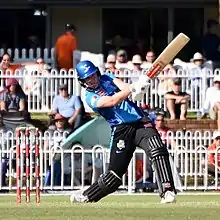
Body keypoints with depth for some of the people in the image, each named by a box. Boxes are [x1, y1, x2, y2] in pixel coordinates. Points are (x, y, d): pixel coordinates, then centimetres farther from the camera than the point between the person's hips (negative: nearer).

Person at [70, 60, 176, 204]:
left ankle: (168, 192, -28)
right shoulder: (90, 97, -2)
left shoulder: (107, 78, 14)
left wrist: (129, 89, -29)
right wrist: (132, 88, -32)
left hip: (140, 120, 3)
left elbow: (123, 87, -4)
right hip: (121, 130, -3)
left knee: (158, 150, -23)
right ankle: (85, 197, 20)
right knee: (116, 171, -1)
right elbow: (112, 101, -20)